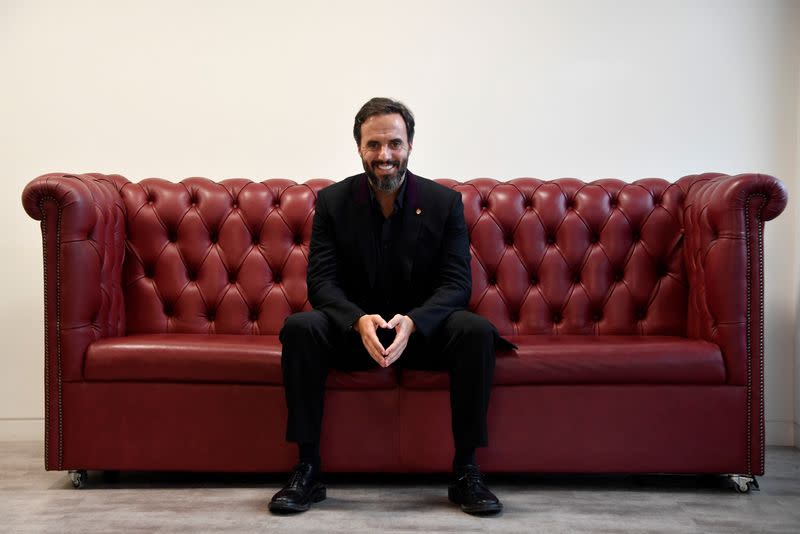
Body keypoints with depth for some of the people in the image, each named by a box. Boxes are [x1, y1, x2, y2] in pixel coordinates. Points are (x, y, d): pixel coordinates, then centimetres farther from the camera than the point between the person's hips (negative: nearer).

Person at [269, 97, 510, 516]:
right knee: (299, 328, -28)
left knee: (476, 331, -30)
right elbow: (321, 281, -10)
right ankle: (307, 469, -18)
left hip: (423, 330, 0)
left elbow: (457, 283, -11)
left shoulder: (445, 202, -4)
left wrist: (411, 322, -31)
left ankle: (466, 470, -16)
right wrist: (360, 320, -32)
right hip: (355, 329, 0)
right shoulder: (332, 201, -3)